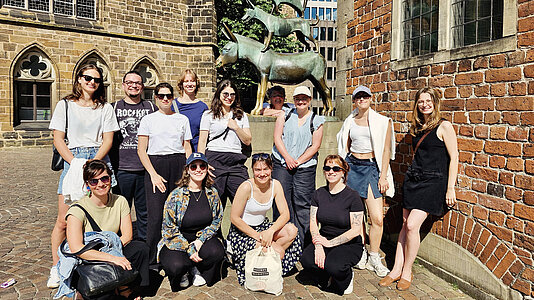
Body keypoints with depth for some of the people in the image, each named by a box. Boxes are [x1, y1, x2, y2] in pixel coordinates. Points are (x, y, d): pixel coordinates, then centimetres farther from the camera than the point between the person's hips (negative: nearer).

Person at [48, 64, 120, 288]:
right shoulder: (65, 105, 8)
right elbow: (58, 139, 3)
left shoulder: (105, 108, 10)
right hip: (72, 160, -1)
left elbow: (108, 140, 4)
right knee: (64, 219, -3)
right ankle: (56, 268, 12)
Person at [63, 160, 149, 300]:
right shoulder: (78, 210, -15)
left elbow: (127, 235, -3)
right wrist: (112, 258, -35)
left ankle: (126, 288, -9)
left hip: (114, 251, 4)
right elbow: (76, 249, -27)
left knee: (141, 247, -24)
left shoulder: (120, 201, -2)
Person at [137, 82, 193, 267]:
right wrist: (153, 174, -8)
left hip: (178, 165, 2)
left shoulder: (182, 119, 14)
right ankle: (152, 260, 6)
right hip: (155, 164, -1)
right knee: (156, 215, -6)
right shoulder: (148, 120, 8)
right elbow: (141, 150, 3)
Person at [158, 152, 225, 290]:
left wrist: (200, 241, -13)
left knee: (217, 252, -29)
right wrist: (189, 250, -19)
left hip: (202, 239, 3)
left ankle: (197, 269, 5)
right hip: (177, 242, -2)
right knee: (175, 266, -32)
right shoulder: (176, 195, -13)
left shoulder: (212, 193, -2)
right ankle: (182, 273, 8)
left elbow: (217, 221, 3)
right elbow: (169, 229, -11)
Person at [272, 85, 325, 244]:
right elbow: (277, 138, 2)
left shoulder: (316, 120, 6)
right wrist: (288, 158, -8)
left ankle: (302, 241, 6)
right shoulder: (285, 115, 9)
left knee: (302, 204, -1)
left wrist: (298, 161, -7)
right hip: (281, 163, 1)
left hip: (305, 167, -1)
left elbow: (315, 145, 1)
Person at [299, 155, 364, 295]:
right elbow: (313, 223, 0)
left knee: (334, 266, -33)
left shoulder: (352, 196, -10)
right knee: (306, 260, -25)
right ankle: (327, 277, 8)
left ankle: (347, 276, 5)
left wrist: (329, 243, -18)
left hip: (349, 244, -4)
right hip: (324, 240, 4)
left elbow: (355, 230, -13)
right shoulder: (319, 193, 4)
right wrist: (318, 246, -17)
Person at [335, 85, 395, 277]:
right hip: (352, 166, 3)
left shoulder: (383, 122, 3)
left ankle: (373, 258, 10)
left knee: (377, 218, -8)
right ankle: (360, 254, 21)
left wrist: (383, 176, -5)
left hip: (372, 168, -2)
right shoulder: (350, 121, 12)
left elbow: (386, 151, 1)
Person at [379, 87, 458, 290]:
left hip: (433, 181, -6)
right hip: (413, 178, 6)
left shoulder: (444, 127, -6)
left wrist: (450, 189, -11)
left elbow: (453, 158, -8)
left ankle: (407, 272, 3)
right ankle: (396, 269, 11)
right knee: (405, 224, 5)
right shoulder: (417, 128, 14)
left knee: (412, 225, -13)